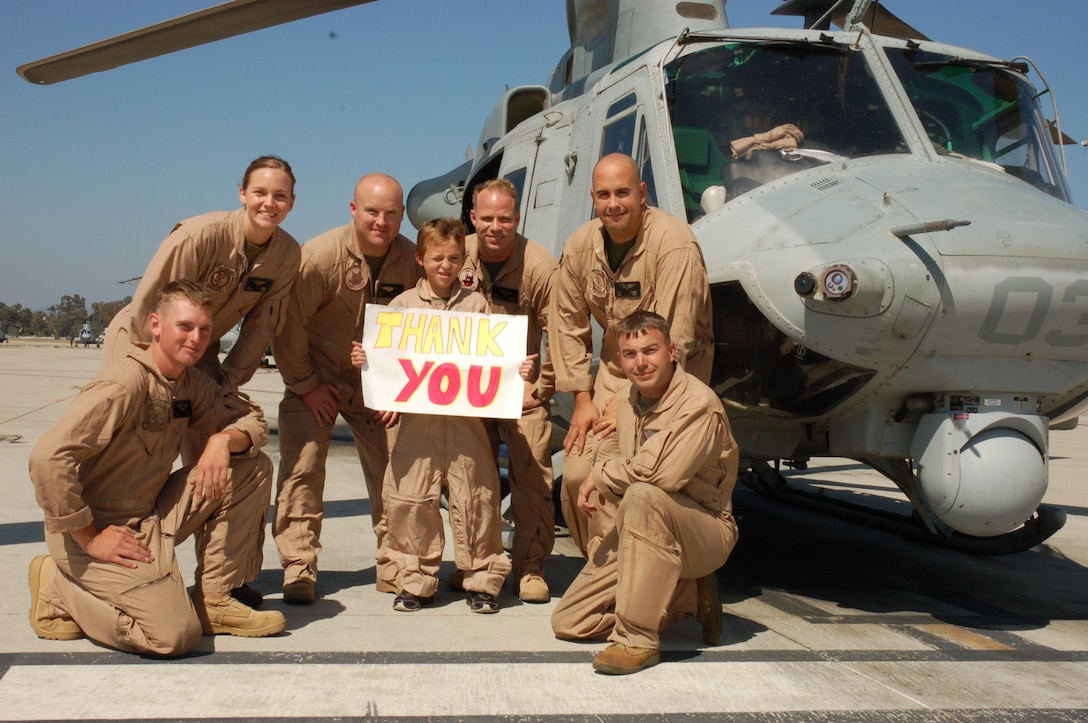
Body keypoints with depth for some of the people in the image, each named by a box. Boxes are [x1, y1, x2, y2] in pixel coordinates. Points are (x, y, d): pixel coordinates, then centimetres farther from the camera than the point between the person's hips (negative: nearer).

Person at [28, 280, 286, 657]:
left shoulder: (190, 383, 4)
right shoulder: (124, 384, -22)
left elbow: (253, 420, 7)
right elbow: (48, 457, -29)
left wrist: (223, 440, -16)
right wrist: (88, 538, -23)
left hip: (153, 515, 8)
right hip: (103, 527, -8)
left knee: (254, 468, -2)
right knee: (176, 634, -21)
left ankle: (213, 600, 5)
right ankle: (60, 587, 2)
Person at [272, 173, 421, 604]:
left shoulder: (410, 260, -10)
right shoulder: (320, 256, -20)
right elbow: (288, 323, -14)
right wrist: (305, 386, -12)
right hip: (316, 379, -3)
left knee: (393, 471, -2)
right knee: (302, 469, -10)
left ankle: (394, 569, 10)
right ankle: (298, 572, -1)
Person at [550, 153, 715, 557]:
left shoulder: (673, 243, -22)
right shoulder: (581, 244, -2)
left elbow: (674, 338, -23)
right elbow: (568, 323, 5)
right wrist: (582, 398, 1)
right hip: (614, 369, 6)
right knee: (578, 475, -2)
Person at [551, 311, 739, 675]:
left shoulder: (698, 404, -19)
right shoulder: (627, 399, 6)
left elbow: (664, 473, -31)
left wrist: (601, 473, -15)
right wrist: (603, 486, -7)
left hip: (706, 530, -8)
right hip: (645, 531, 8)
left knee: (643, 495, -40)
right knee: (567, 623, 1)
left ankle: (637, 639, -30)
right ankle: (681, 596, 15)